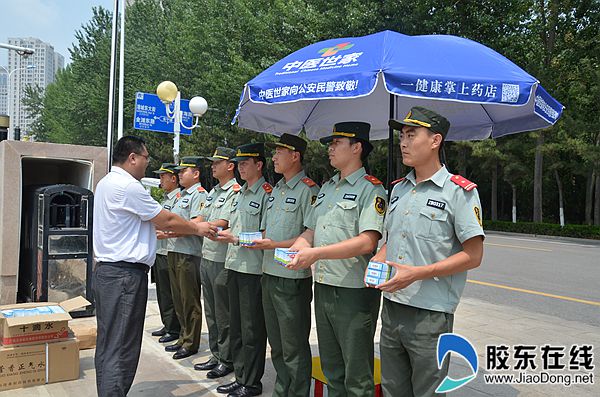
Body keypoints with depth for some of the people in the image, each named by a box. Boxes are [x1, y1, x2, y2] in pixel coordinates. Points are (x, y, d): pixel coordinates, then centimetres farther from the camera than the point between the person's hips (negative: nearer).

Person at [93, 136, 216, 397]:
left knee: (107, 345, 17)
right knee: (121, 350, -5)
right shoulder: (128, 186, -16)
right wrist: (198, 229, 2)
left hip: (105, 270, 11)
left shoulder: (106, 183, 15)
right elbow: (167, 221, -11)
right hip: (126, 275, -11)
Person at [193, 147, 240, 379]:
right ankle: (215, 356, 28)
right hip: (207, 256, 9)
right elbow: (200, 220, 17)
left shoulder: (236, 192, -13)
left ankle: (227, 360, 15)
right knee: (211, 312, 16)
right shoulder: (214, 192, 16)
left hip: (222, 260, -9)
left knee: (223, 313, 2)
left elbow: (221, 224, -19)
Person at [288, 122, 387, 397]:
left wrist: (317, 253, -25)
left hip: (354, 291, -7)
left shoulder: (370, 189, -10)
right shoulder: (326, 188, 15)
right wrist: (298, 247, -6)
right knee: (331, 369, 20)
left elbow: (367, 242, -21)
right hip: (322, 287, 8)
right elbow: (310, 231, 16)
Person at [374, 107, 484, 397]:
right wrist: (377, 262, 0)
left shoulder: (460, 191, -9)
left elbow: (473, 256, -12)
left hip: (430, 315, -6)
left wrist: (417, 273, -21)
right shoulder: (398, 189, 11)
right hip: (391, 306, 6)